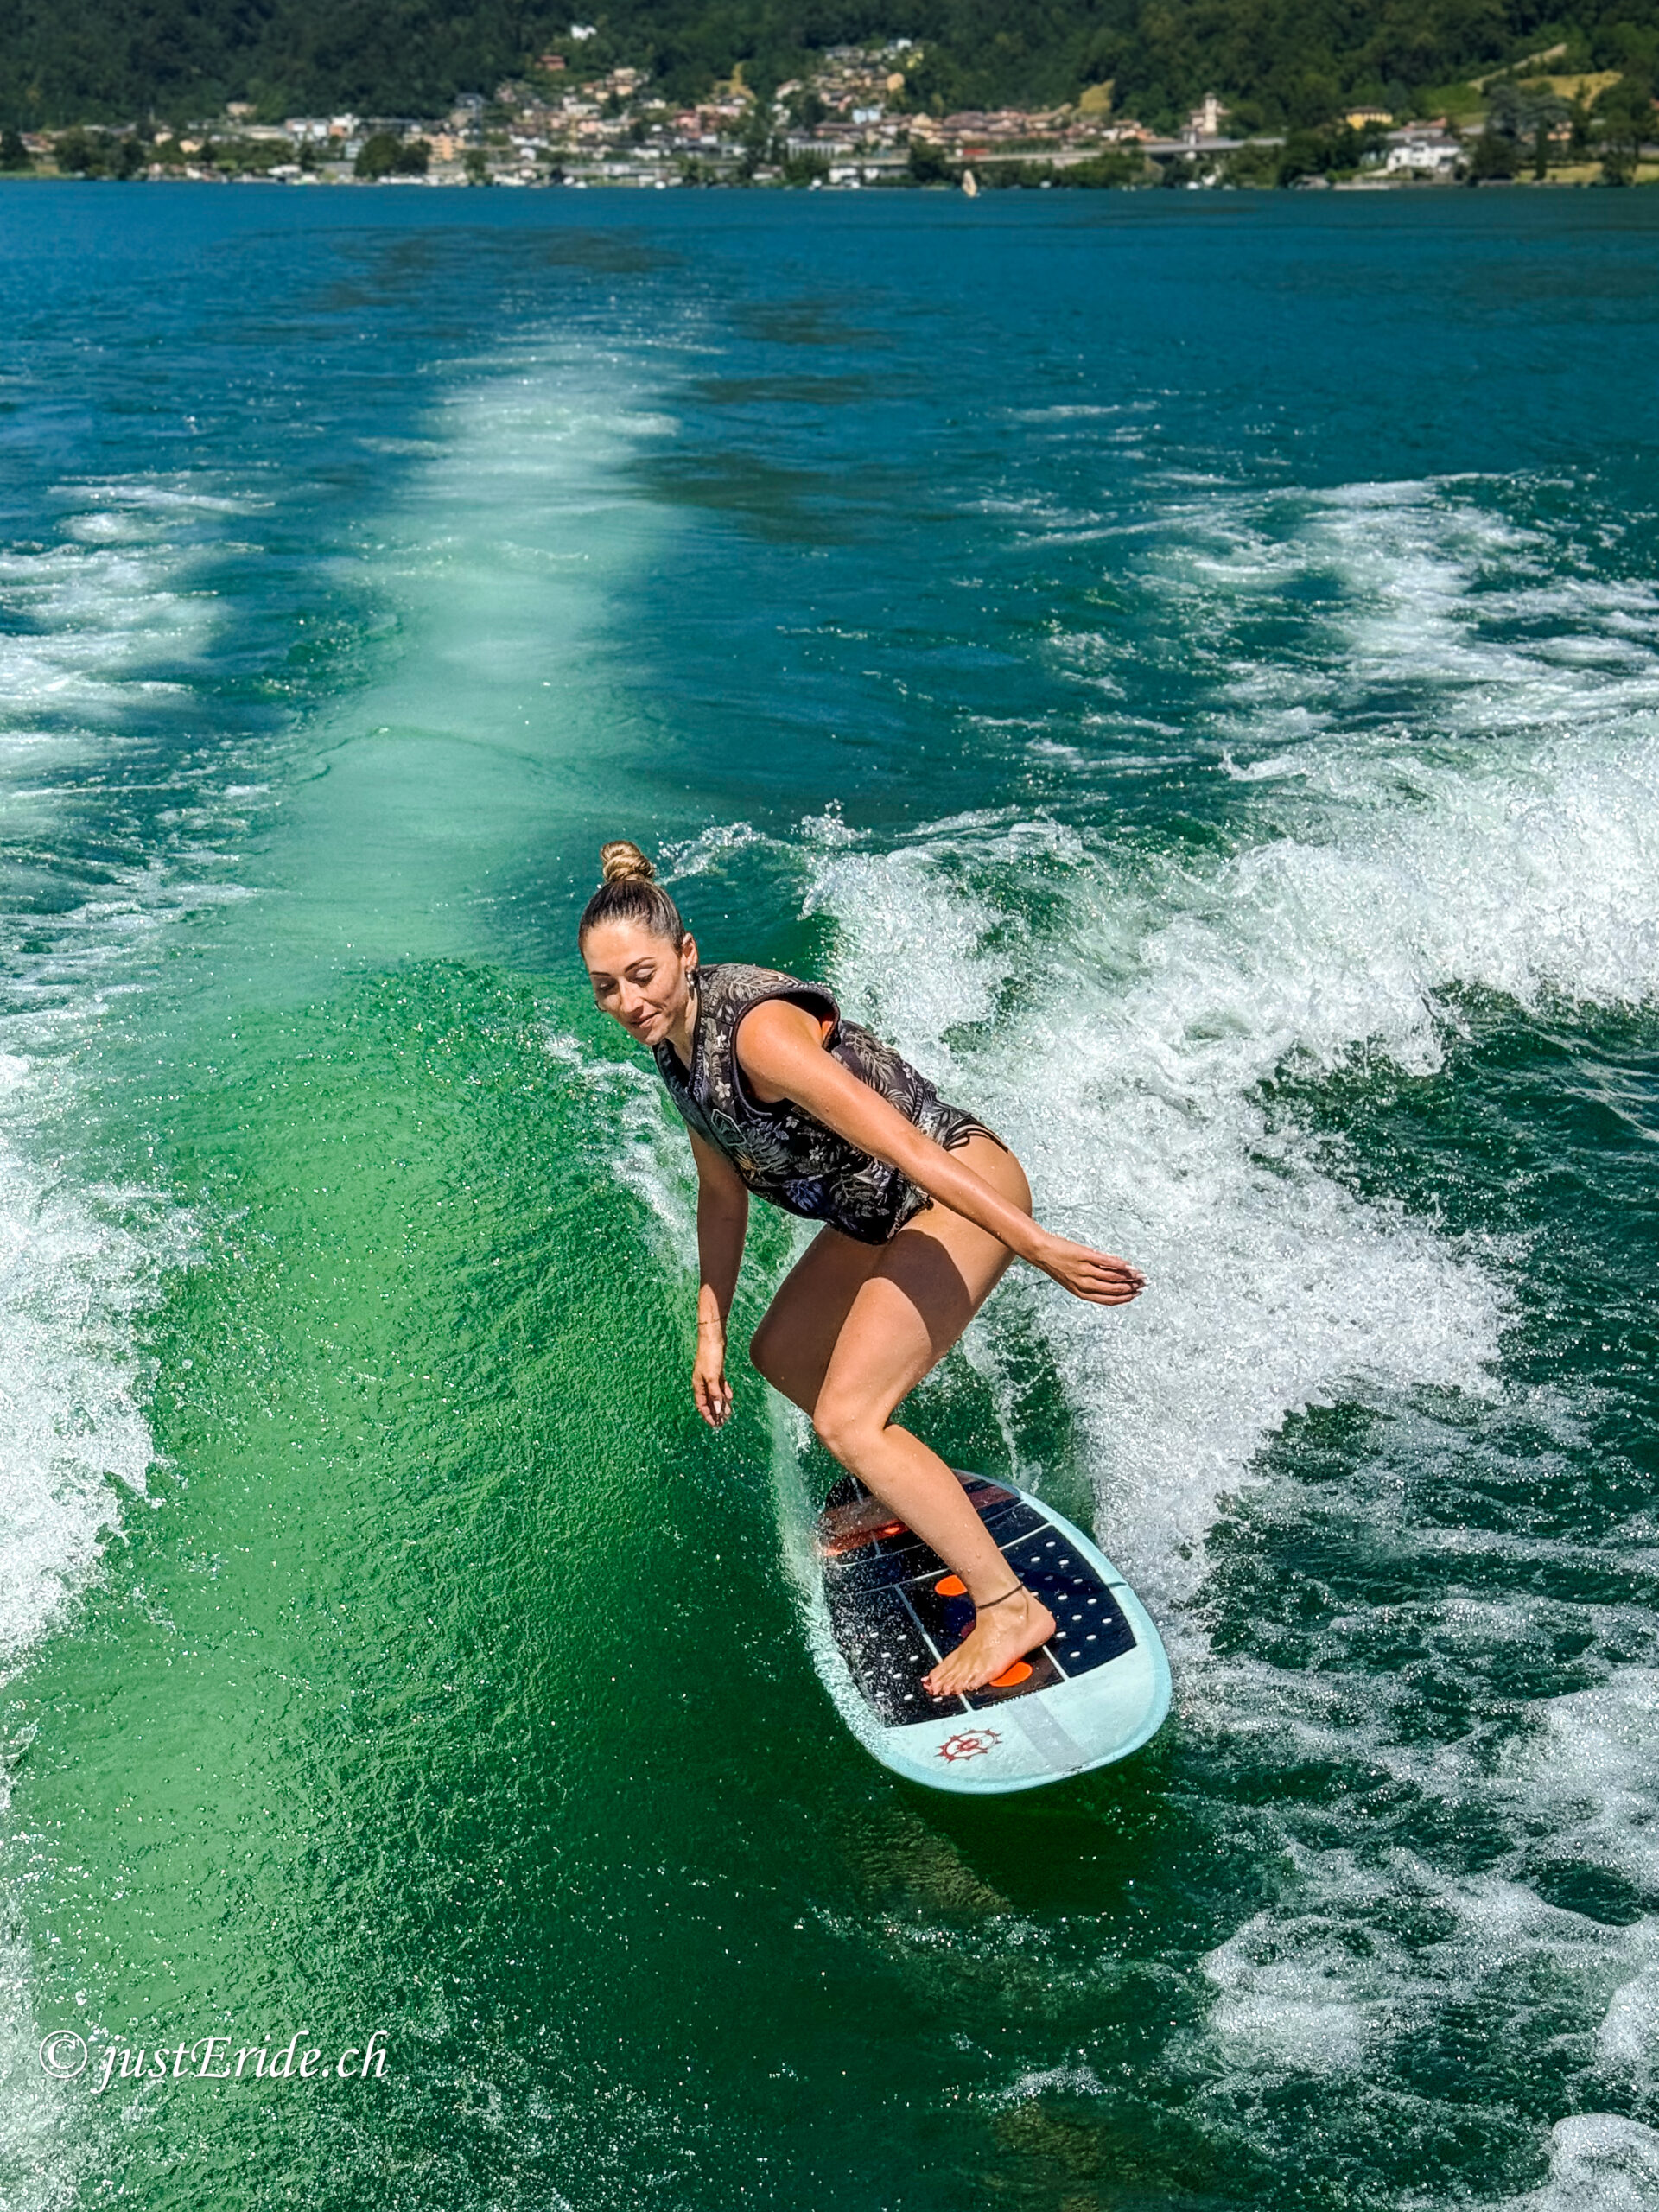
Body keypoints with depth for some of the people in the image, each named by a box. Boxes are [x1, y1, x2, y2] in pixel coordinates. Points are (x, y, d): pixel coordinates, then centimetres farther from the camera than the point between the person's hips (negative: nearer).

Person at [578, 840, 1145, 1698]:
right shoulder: (673, 1043, 0)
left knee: (845, 1419, -17)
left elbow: (900, 1142, -35)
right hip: (879, 1213, 10)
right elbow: (722, 1196, 11)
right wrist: (710, 1333, 13)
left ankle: (1008, 1608, -7)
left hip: (961, 1191, -10)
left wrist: (1037, 1245, -36)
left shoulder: (755, 1027, -29)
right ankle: (911, 1495, 45)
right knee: (780, 1357, 25)